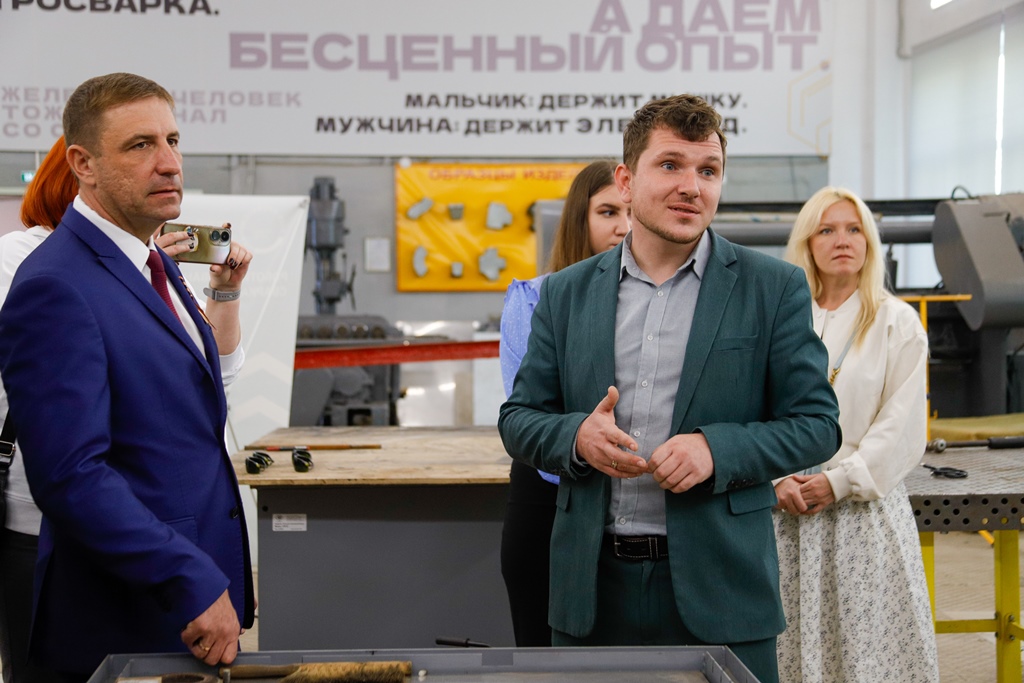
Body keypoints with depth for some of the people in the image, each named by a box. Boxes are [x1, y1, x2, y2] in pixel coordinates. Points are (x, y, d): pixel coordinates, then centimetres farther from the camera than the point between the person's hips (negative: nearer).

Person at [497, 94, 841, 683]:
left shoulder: (775, 289, 1)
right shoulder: (567, 293, 8)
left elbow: (817, 423, -1)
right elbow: (519, 418, 10)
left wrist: (716, 448, -17)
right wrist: (576, 436, -12)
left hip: (719, 590, -2)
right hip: (594, 588, 2)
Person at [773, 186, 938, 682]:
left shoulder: (897, 323, 3)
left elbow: (902, 424, -4)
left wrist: (840, 480, -12)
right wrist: (778, 478, -9)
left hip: (865, 507, -2)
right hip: (786, 508, 2)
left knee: (870, 641, -3)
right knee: (792, 640, 2)